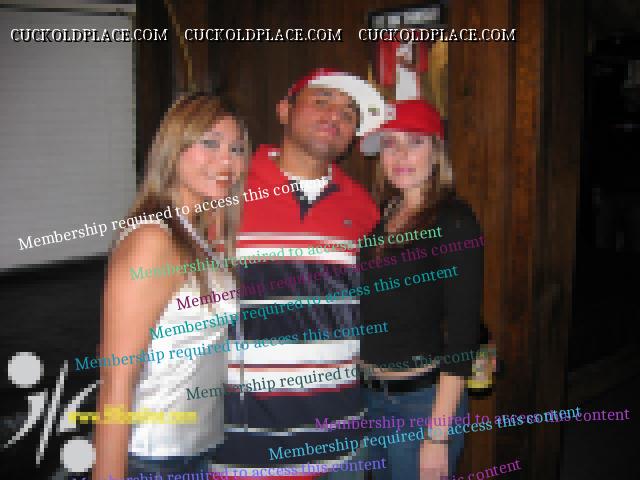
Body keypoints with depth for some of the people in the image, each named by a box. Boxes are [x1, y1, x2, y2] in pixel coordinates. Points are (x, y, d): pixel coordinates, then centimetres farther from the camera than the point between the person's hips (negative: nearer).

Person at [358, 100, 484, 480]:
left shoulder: (455, 221, -13)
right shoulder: (382, 216, 6)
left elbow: (462, 333, -17)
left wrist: (438, 434, -18)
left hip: (423, 399, -6)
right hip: (368, 394, 6)